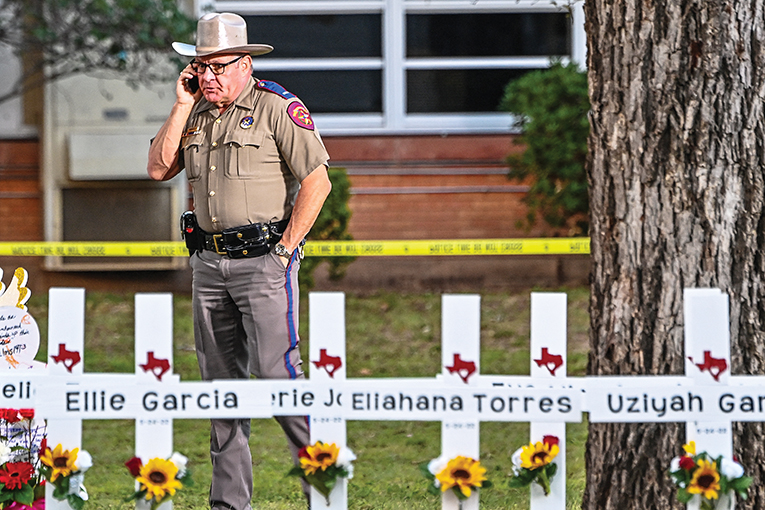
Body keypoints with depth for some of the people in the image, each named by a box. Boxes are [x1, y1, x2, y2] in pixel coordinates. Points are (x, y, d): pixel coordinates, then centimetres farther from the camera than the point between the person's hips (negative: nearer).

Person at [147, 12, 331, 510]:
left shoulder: (277, 107, -8)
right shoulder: (197, 112, 12)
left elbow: (317, 182, -11)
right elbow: (158, 169, 5)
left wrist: (285, 249, -12)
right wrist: (182, 105, -2)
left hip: (263, 260, -7)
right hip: (208, 261, 7)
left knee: (277, 371, -13)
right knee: (220, 380, 8)